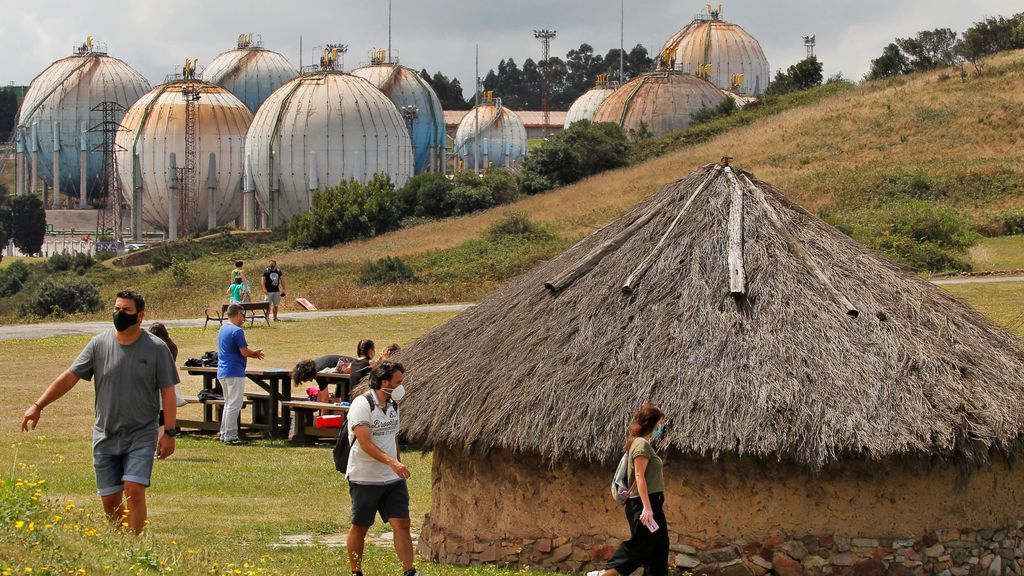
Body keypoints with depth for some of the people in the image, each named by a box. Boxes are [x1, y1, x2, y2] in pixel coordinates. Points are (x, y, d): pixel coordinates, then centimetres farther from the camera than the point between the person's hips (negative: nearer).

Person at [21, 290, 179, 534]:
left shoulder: (156, 348, -3)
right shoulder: (99, 344, 1)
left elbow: (167, 392, -1)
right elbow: (69, 377, 2)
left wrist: (169, 433, -6)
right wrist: (38, 406, -5)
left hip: (141, 435, -3)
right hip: (105, 436, 3)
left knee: (134, 491, -17)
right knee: (109, 499, 5)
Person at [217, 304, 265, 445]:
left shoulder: (222, 330, 14)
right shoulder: (237, 331, -15)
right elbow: (245, 352, -17)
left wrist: (252, 353, 16)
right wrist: (255, 353, 4)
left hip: (222, 373, 9)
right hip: (234, 373, -9)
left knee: (228, 404, 17)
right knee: (234, 405, -5)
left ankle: (224, 434, 19)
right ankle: (231, 436, -5)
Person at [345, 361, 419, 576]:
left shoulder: (393, 405, 9)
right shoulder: (362, 405, -14)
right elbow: (365, 442, -22)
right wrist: (391, 462, -30)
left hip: (393, 479, 6)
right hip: (365, 478, -6)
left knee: (402, 524, -4)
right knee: (360, 527, 6)